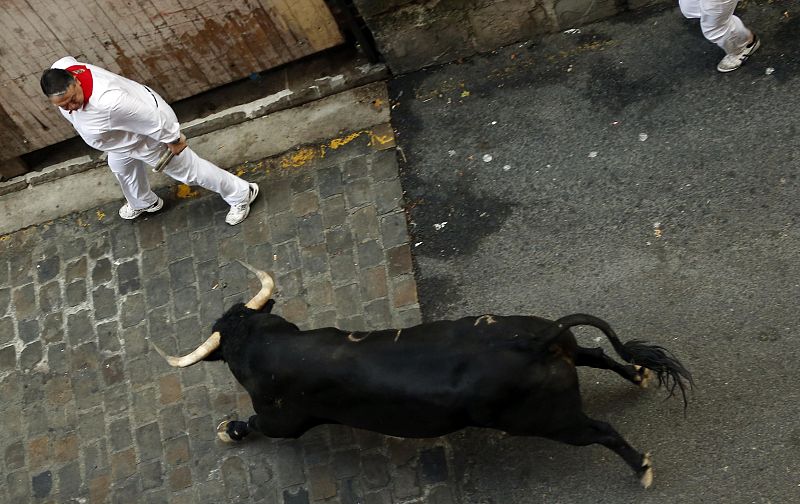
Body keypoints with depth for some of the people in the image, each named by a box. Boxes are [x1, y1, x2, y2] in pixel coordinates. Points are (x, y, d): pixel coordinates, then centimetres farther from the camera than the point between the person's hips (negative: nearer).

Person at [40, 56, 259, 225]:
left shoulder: (108, 102, -49)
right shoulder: (59, 70, -25)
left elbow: (153, 118, -36)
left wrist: (173, 141, -19)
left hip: (147, 138, -8)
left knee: (188, 170, 12)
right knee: (120, 165, 34)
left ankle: (241, 194, 33)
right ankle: (144, 203, 65)